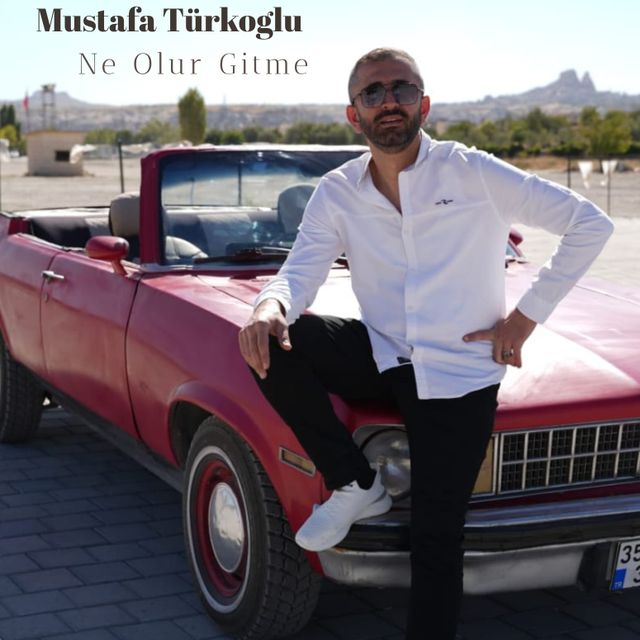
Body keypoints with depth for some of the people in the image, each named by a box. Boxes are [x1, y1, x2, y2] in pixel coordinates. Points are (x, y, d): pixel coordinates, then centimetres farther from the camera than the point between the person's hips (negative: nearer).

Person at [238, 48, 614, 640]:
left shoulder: (473, 173, -8)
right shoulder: (337, 194, 3)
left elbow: (590, 224, -5)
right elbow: (301, 272, -9)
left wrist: (527, 316, -7)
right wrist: (271, 306, -34)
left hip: (458, 374, -3)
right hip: (379, 354, 4)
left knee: (436, 538, -9)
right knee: (273, 343, -21)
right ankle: (355, 486, -7)